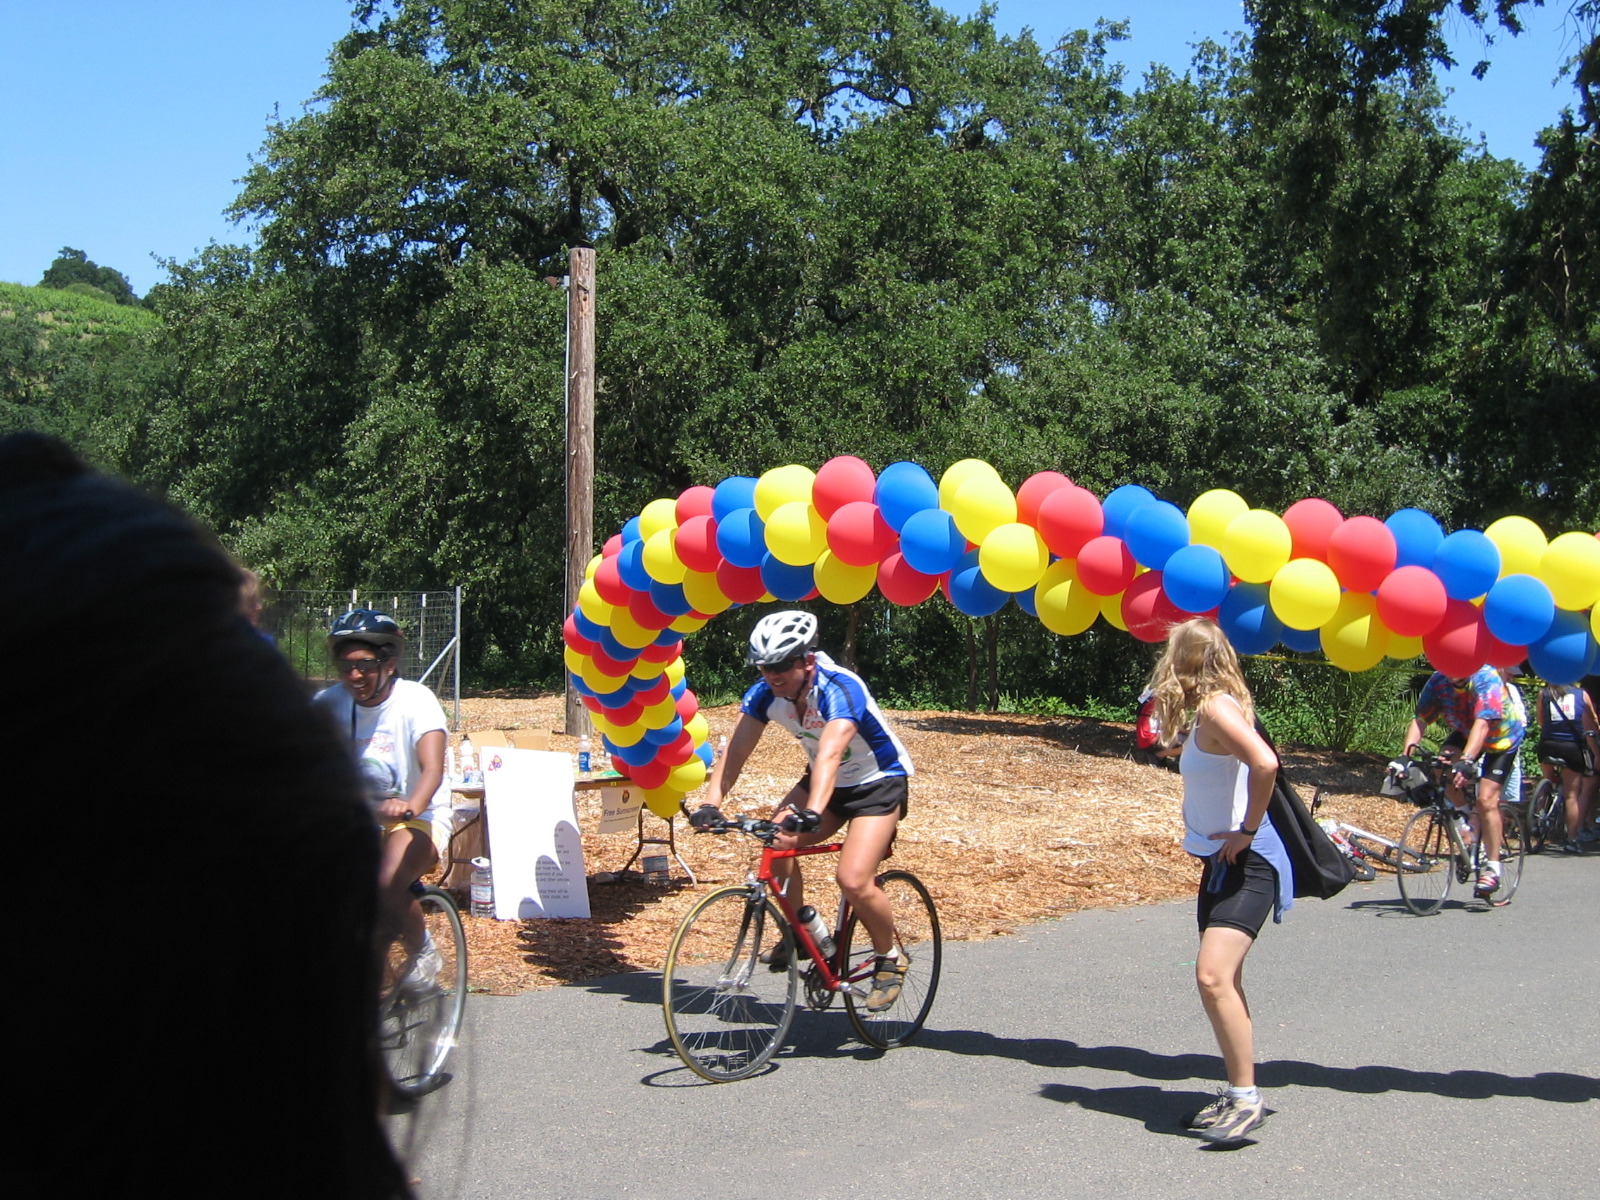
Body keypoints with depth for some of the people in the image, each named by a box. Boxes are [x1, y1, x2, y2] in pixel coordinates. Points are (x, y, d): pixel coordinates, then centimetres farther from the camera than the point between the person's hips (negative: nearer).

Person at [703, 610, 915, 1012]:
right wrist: (710, 803, -35)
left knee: (853, 880, -22)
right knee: (775, 842, -19)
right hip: (828, 781, 6)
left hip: (880, 780, -6)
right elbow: (736, 750, -20)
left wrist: (811, 816, -61)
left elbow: (829, 754, -47)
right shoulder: (764, 693, -14)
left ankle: (889, 960, 4)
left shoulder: (840, 689, -32)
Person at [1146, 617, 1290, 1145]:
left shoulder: (1215, 707, -16)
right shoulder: (1207, 709, 12)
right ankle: (1237, 1095, 23)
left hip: (1246, 864, -11)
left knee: (1213, 976, -21)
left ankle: (1246, 1097, -13)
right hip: (1221, 863, 11)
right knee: (1222, 982, 14)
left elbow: (1265, 762, -32)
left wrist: (1247, 830, -22)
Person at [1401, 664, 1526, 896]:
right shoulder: (1438, 681, -20)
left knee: (1486, 799, -17)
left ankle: (1492, 868, -6)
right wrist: (1406, 755, -38)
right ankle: (1471, 820, 1)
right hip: (1465, 733, 5)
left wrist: (1466, 761, -57)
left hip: (1501, 738, -5)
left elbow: (1482, 723, -44)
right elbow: (1420, 720, -23)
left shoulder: (1486, 678, -34)